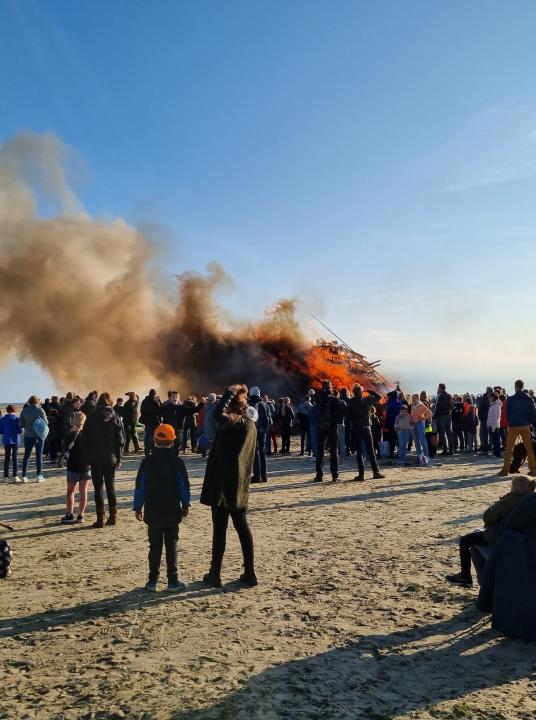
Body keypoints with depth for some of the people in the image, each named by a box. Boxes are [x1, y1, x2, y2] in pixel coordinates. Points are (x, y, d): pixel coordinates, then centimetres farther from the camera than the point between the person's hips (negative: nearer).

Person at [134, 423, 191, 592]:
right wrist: (186, 505, 10)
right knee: (171, 546, 7)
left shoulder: (147, 462, -4)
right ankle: (173, 580, 8)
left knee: (154, 546, 10)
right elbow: (184, 486, -2)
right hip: (172, 512, -1)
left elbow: (140, 487, -1)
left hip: (152, 512, 1)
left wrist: (138, 507, 8)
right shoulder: (177, 463, -7)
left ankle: (153, 580, 14)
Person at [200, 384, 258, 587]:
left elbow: (218, 413, -35)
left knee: (219, 529, 1)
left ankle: (215, 574, 10)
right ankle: (249, 573, 15)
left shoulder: (229, 423, -13)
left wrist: (230, 391, -20)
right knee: (242, 527, 12)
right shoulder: (250, 425, 9)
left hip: (222, 483, -7)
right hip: (240, 486, 7)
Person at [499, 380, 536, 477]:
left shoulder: (510, 399, -6)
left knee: (509, 448, 2)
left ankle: (505, 470, -1)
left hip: (513, 426, -2)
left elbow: (507, 413, 1)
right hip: (525, 426, 2)